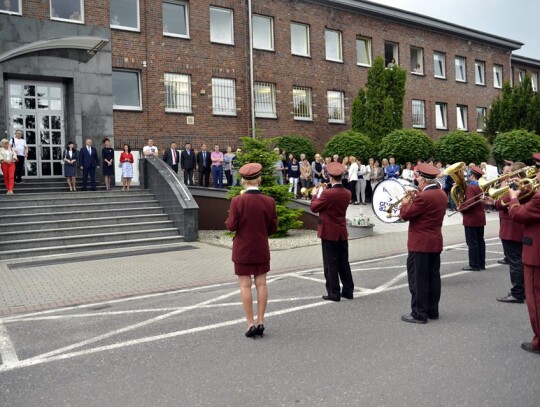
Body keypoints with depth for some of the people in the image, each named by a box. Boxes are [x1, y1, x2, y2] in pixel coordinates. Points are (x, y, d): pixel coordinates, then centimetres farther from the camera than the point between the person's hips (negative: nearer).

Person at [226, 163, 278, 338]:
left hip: (243, 249, -2)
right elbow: (273, 227, 0)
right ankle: (260, 322, 16)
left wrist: (230, 219, 7)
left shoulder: (237, 201, -15)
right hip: (262, 249, 3)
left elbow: (231, 226, -12)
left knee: (245, 285, 5)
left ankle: (251, 324, 8)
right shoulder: (269, 201, -7)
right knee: (261, 283, 11)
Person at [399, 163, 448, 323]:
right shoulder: (441, 194, 8)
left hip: (420, 244, -9)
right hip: (436, 242, 9)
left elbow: (405, 215, -17)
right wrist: (413, 201, 8)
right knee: (433, 277, 14)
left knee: (418, 279, -1)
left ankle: (419, 314, 4)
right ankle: (432, 310, 23)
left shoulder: (423, 196, -21)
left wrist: (405, 204, 1)